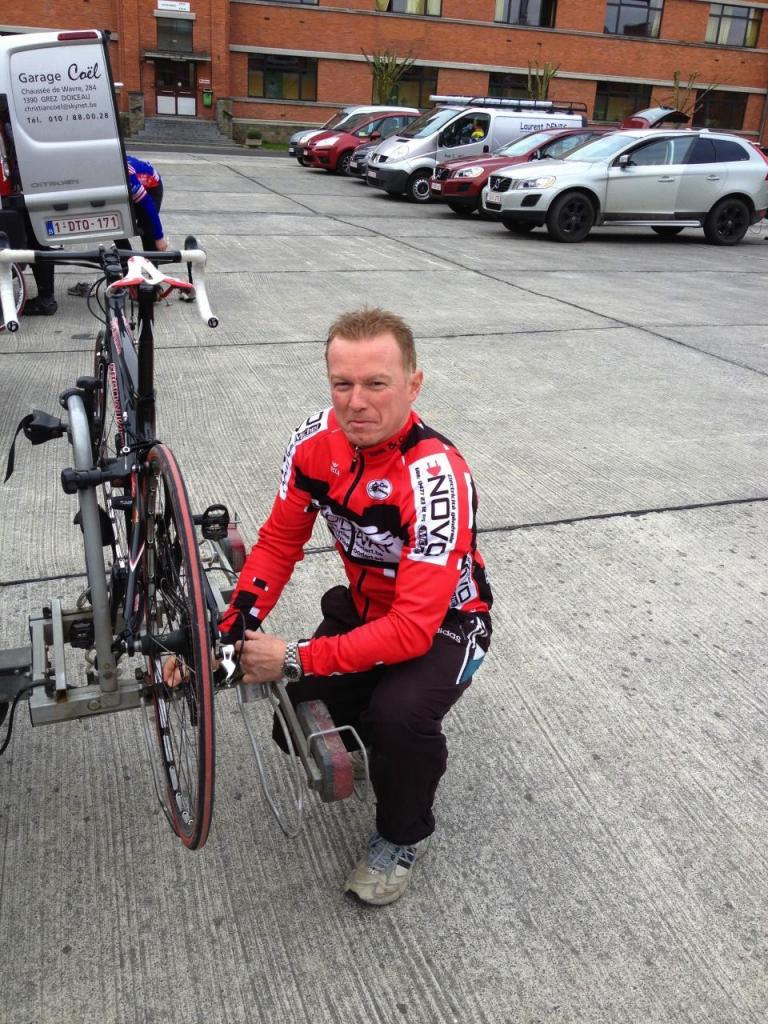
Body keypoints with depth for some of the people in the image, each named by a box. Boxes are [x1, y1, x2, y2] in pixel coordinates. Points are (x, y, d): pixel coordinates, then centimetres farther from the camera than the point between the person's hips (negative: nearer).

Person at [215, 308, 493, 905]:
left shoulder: (435, 476, -34)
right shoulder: (317, 441, -16)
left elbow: (411, 629, -35)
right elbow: (278, 543, -5)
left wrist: (294, 660, -34)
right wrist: (228, 633, -17)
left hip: (442, 623, -5)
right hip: (363, 608, 6)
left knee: (400, 714, -32)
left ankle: (404, 835, 2)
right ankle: (384, 745, 25)